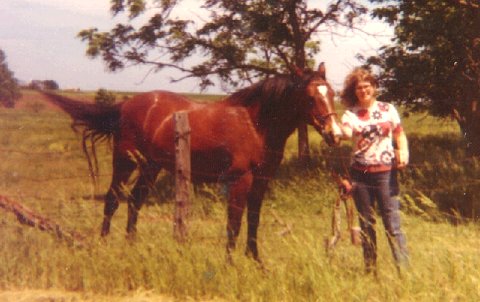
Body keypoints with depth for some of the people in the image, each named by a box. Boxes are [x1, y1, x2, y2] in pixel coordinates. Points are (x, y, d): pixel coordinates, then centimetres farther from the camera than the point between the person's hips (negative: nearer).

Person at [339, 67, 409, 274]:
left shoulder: (388, 109, 5)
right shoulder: (351, 114, 2)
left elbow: (400, 135, 8)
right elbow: (347, 133, -17)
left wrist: (403, 151, -12)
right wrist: (339, 132, -39)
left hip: (385, 172, -1)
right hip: (360, 174, 1)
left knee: (392, 224, -5)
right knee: (366, 225, 9)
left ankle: (404, 268, -1)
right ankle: (370, 270, 19)